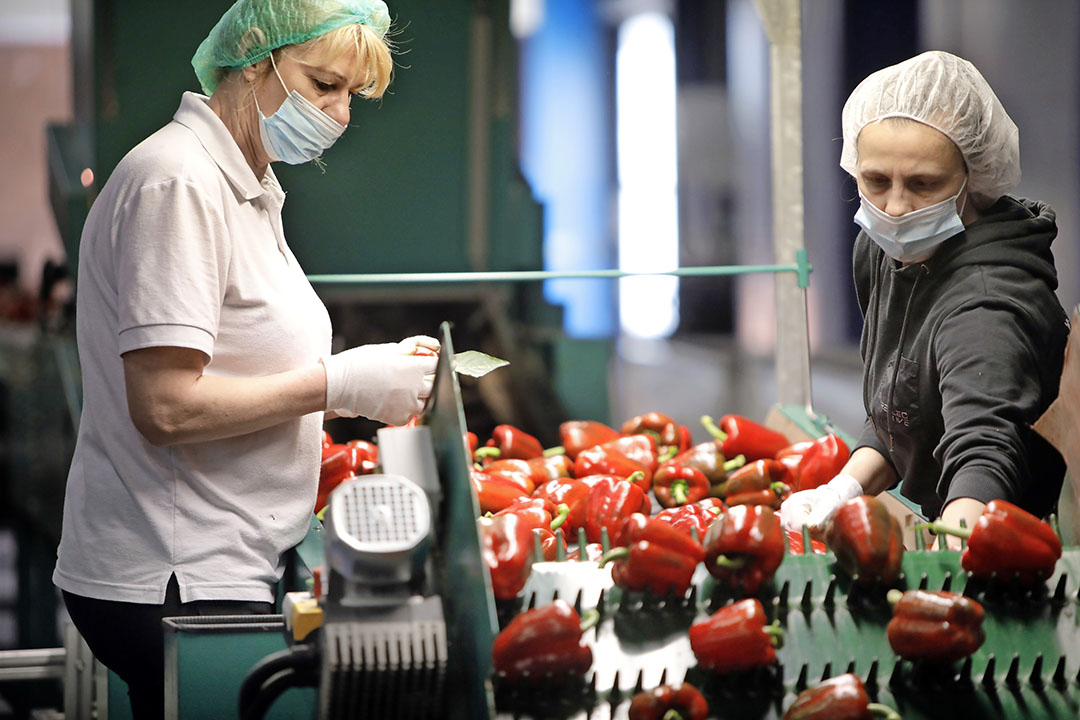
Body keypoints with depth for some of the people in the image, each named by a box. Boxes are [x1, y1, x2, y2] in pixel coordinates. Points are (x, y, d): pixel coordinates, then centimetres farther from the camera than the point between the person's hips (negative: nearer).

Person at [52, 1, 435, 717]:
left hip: (225, 571, 10)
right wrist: (340, 384, -15)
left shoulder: (245, 188, 17)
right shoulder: (175, 184, -15)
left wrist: (374, 373, 5)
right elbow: (166, 407, -22)